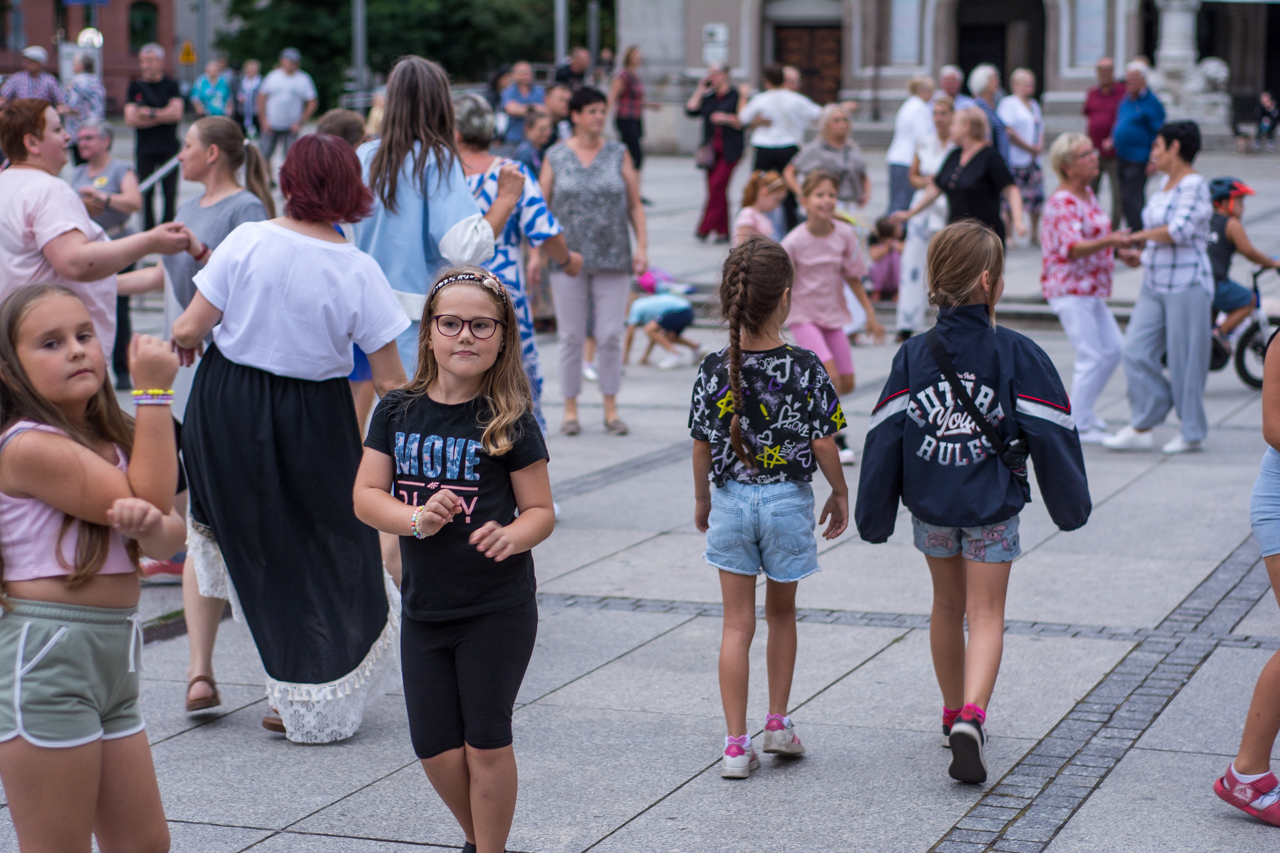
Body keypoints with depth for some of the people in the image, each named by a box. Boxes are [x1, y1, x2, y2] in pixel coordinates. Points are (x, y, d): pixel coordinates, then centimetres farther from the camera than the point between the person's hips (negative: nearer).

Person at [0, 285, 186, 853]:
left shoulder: (111, 440, 12)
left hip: (112, 655, 9)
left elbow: (169, 537, 3)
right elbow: (148, 495, -16)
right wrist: (154, 391, -11)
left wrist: (151, 527, -21)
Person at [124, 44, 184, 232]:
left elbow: (176, 113, -8)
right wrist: (162, 116, -5)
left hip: (169, 148, -1)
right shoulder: (135, 87, 8)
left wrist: (150, 113, -7)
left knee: (170, 193, -2)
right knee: (146, 194, 2)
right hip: (144, 150, 1)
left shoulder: (171, 85, 5)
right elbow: (130, 119, -3)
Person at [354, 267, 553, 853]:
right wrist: (417, 519, -19)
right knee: (436, 749, 7)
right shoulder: (397, 412, 2)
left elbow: (540, 510, -5)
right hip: (424, 607, 4)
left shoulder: (510, 423, -8)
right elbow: (366, 496, 0)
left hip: (498, 610, -4)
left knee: (485, 742, 0)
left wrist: (511, 536, -27)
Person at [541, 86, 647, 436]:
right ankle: (570, 409, 12)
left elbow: (635, 205, 7)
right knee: (571, 336, 3)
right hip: (568, 258, -1)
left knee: (611, 335, 1)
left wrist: (641, 246, -3)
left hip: (613, 259, 1)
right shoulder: (556, 156, 4)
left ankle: (610, 408, 12)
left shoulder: (619, 154, 6)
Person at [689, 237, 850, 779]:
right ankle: (778, 724, 27)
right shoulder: (805, 368, -14)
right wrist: (840, 494, 7)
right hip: (787, 500, -1)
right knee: (781, 613, 20)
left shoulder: (714, 370, -9)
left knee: (737, 623, 7)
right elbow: (823, 443, -9)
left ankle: (736, 745, 5)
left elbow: (702, 446, -1)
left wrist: (702, 499, 15)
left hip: (730, 501, 1)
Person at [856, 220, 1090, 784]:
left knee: (948, 606, 20)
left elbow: (884, 439, -3)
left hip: (930, 505, 3)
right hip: (992, 509, -3)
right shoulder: (1017, 355, -11)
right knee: (986, 615, 1)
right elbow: (1051, 434, -8)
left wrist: (874, 516, 5)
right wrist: (1071, 504, 5)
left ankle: (954, 715, 33)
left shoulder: (913, 356, -4)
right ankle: (971, 717, -21)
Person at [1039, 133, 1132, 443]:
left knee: (1113, 349, 11)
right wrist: (1108, 241, -44)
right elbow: (1071, 248, -30)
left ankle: (1081, 410, 23)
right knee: (1091, 357, -9)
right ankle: (1079, 426, 0)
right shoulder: (1063, 202, -18)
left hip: (1090, 290, 10)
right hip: (1069, 290, -10)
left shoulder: (1087, 194, 13)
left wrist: (1120, 249, 21)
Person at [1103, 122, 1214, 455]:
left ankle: (1192, 433, 11)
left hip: (1186, 285, -9)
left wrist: (1143, 235, -9)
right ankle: (1141, 428, 9)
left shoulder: (1194, 185, -12)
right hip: (1154, 286, 9)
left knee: (1185, 359, -1)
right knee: (1137, 351, 2)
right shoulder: (1164, 184, 15)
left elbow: (1179, 231, -22)